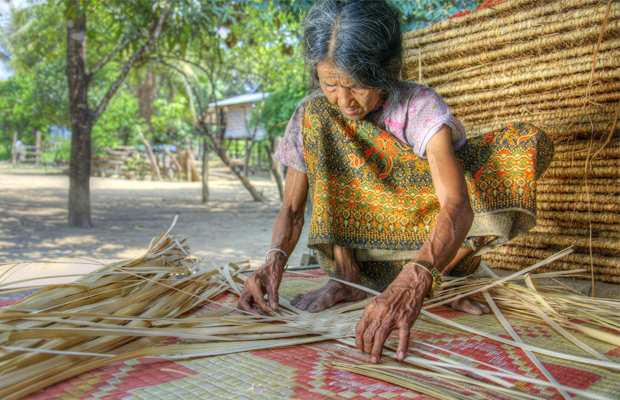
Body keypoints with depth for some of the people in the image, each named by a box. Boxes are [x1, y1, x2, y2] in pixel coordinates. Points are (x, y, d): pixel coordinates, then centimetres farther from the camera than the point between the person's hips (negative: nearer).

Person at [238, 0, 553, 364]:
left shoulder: (421, 106, -20)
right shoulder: (313, 113, -11)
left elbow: (457, 206, -36)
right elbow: (292, 209, -11)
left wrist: (413, 283, -55)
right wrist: (275, 259, -34)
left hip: (424, 242, -1)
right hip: (357, 241, 1)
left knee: (529, 143, -19)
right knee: (315, 117, -21)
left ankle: (438, 283, -14)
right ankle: (348, 279, -18)